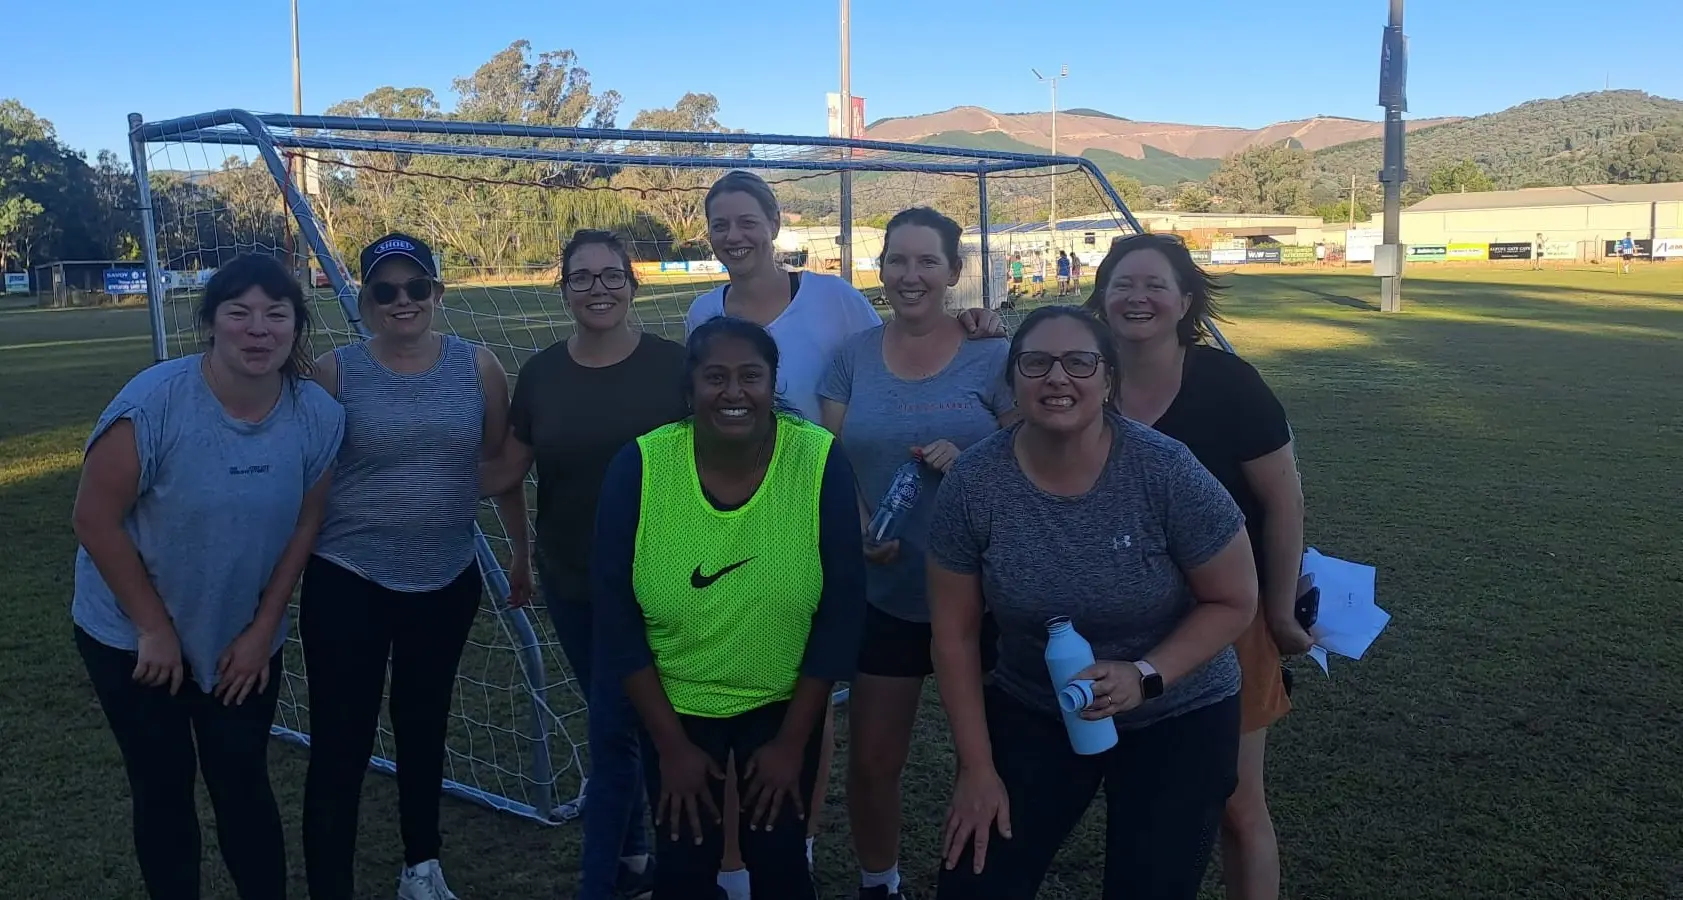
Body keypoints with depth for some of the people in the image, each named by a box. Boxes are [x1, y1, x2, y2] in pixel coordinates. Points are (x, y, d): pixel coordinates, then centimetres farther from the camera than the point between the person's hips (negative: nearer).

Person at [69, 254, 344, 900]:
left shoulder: (319, 416, -13)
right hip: (132, 636, -2)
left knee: (243, 781, 9)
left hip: (243, 637, 2)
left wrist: (262, 628, -2)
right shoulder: (153, 403, -24)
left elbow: (303, 524, -2)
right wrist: (153, 627, -14)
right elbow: (95, 520, -18)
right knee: (164, 785, 9)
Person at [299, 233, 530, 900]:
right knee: (340, 743, -2)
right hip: (348, 581, -2)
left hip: (448, 580, 2)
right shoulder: (334, 372, -7)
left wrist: (523, 550, 12)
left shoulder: (478, 367, -3)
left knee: (424, 727, 18)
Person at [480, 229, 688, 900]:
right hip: (569, 581, 4)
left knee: (612, 729, -2)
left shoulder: (673, 364, -9)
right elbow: (506, 472, 6)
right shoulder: (541, 373, 0)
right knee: (616, 724, 17)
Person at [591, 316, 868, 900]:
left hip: (784, 703, 0)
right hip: (673, 704, 1)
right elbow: (616, 615, -12)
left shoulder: (821, 463, -20)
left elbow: (841, 610, -12)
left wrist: (793, 740, -9)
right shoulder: (639, 468, -19)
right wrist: (671, 743, -9)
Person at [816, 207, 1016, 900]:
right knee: (871, 760, 12)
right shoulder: (854, 356, 4)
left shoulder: (991, 356, -5)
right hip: (885, 592, 3)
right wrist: (861, 528, -18)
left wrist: (969, 460, -22)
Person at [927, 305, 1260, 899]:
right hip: (1031, 713, 2)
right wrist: (977, 767, -4)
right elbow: (955, 634, -6)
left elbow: (1234, 601, -10)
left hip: (1177, 720, -1)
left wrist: (1146, 676, -24)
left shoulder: (1167, 472, -22)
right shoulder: (972, 483, -16)